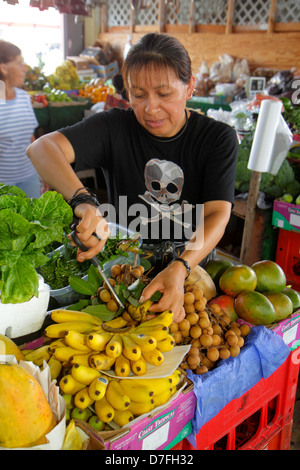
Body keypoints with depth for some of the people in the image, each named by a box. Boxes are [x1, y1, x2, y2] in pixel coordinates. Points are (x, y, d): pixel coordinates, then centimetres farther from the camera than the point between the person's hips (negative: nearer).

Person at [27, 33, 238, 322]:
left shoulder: (218, 138, -6)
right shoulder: (115, 128, -7)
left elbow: (217, 215, -16)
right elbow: (42, 148, -19)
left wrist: (180, 269, -35)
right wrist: (84, 201, -38)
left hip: (194, 266, 0)